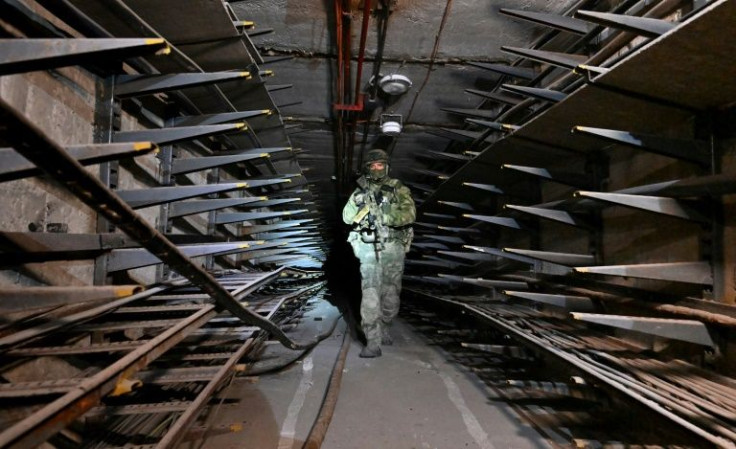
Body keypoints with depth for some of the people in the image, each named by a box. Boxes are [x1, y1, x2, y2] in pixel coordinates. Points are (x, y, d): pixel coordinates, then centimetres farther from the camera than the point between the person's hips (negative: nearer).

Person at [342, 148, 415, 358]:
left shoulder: (397, 188, 1)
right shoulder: (360, 192, 8)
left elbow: (409, 213, -11)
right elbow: (347, 218, 0)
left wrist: (388, 215, -23)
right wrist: (360, 202, -15)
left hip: (393, 248, 0)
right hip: (369, 249, 0)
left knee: (390, 292, 11)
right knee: (370, 293, -10)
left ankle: (385, 328, 32)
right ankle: (373, 342, -8)